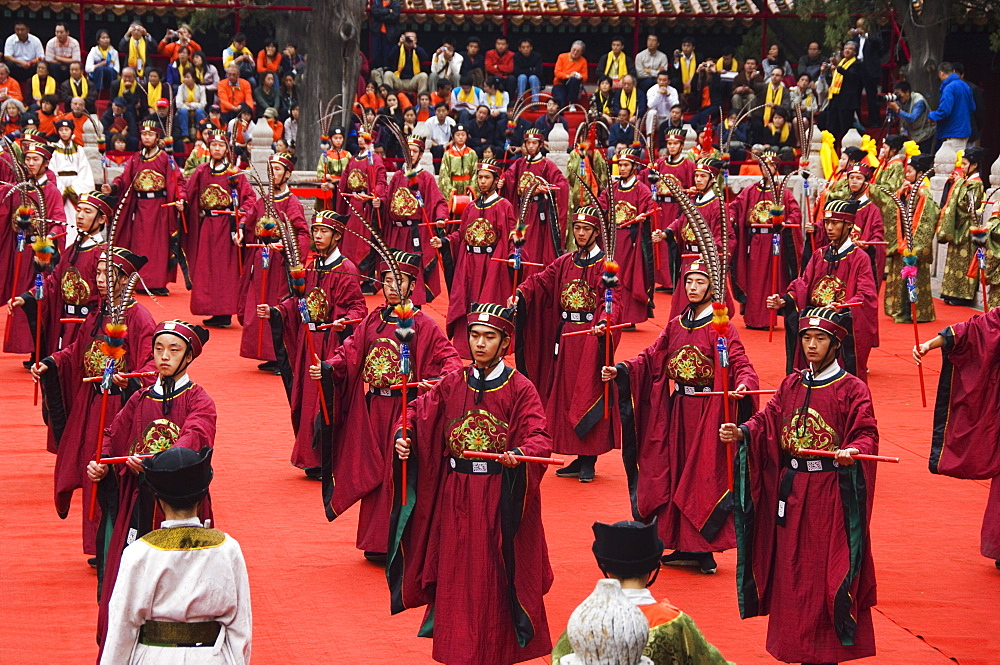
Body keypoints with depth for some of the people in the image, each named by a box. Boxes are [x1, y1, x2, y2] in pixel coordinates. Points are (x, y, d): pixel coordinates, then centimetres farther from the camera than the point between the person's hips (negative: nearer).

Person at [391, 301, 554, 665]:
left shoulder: (520, 389, -7)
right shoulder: (452, 384, 5)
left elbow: (540, 439, -15)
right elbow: (419, 411, 12)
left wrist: (519, 454, -36)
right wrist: (403, 437, -9)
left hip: (499, 497, -4)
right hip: (455, 495, 4)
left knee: (496, 576, 1)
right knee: (456, 574, 9)